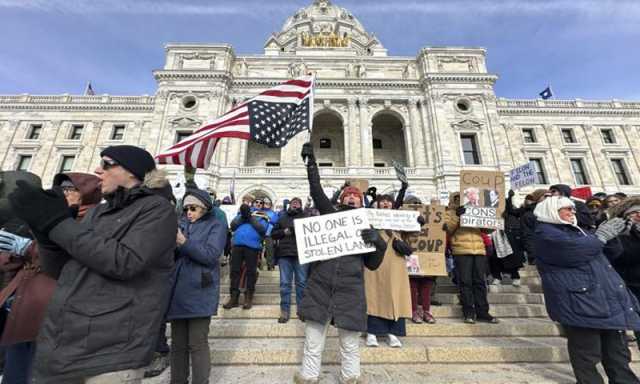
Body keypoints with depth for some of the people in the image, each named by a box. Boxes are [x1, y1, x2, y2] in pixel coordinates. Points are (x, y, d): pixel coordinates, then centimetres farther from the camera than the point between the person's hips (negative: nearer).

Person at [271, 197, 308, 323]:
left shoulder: (306, 217, 11)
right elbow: (273, 233, 15)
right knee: (285, 283, 4)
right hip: (284, 253, 2)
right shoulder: (282, 218, 19)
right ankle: (285, 311, 13)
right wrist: (284, 232, -4)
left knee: (302, 282, 4)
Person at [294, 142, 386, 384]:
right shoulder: (330, 214, 8)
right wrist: (311, 161, -4)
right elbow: (316, 191, -1)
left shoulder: (366, 226, 10)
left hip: (350, 290, 1)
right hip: (319, 287, 0)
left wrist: (378, 243, -10)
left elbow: (372, 264, 8)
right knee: (312, 344, 12)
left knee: (350, 345, 15)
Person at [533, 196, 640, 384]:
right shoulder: (545, 233, -8)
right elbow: (576, 251, -21)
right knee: (587, 356, 0)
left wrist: (611, 235, 1)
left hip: (609, 299, 9)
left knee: (618, 353, 15)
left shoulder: (578, 230, 20)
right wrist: (602, 235, -6)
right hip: (580, 303, -8)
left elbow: (612, 253, 22)